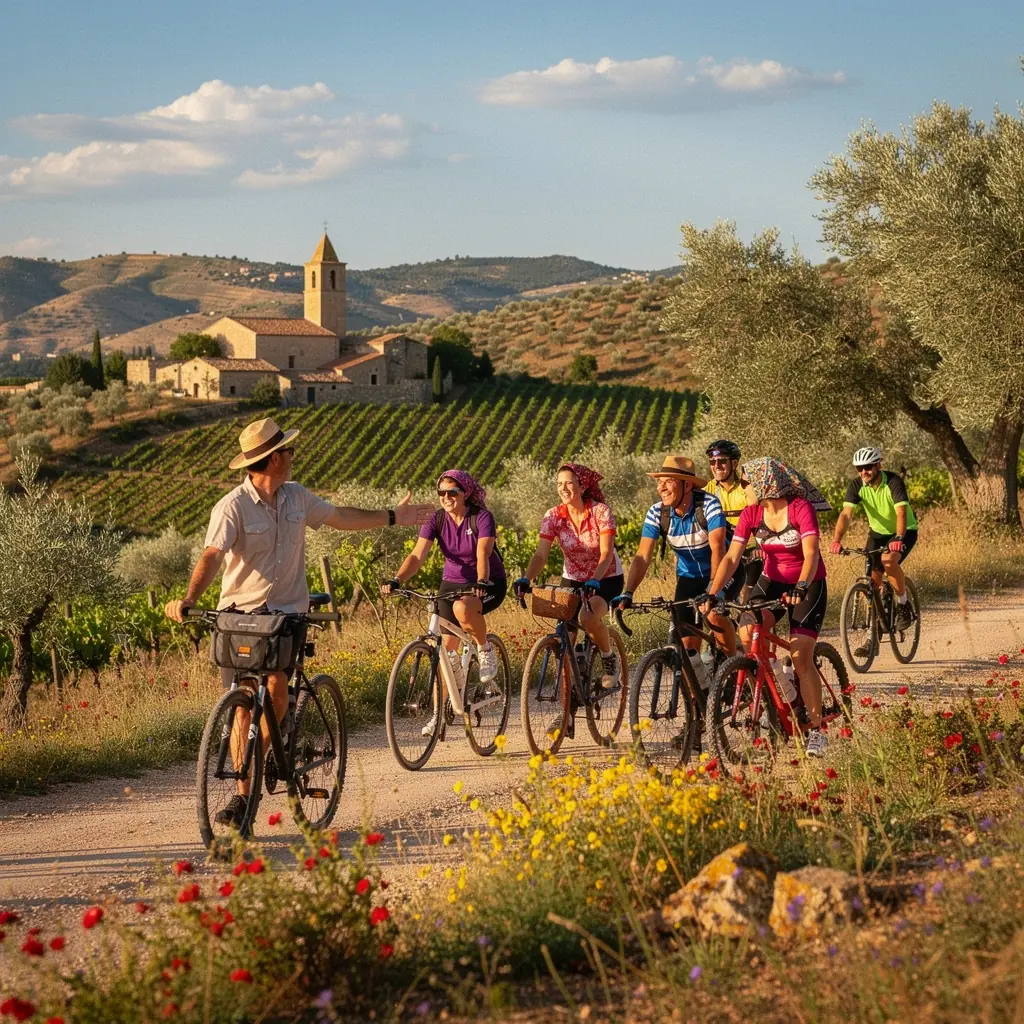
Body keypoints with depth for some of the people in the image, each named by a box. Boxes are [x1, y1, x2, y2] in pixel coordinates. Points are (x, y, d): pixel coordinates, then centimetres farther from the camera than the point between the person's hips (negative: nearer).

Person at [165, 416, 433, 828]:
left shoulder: (297, 497, 6)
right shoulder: (232, 507, -12)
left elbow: (340, 517, 22)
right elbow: (212, 555, -25)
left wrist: (392, 517, 28)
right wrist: (188, 600, -40)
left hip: (287, 610, 3)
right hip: (240, 611, -3)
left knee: (276, 685, -20)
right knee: (243, 703, -2)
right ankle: (243, 795, 6)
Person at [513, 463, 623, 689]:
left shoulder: (600, 511, -18)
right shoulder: (553, 516, -9)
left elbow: (606, 553, -24)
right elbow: (541, 554, -15)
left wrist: (594, 581, -41)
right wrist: (526, 579, -33)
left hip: (606, 578, -4)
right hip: (572, 579, 4)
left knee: (589, 617, -31)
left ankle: (610, 660, -4)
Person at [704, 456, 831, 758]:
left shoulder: (801, 508, -22)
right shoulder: (751, 513, -8)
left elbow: (811, 554, -31)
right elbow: (732, 557, -13)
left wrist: (801, 588, -48)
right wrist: (712, 592, -26)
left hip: (808, 586, -4)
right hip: (771, 581, 4)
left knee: (800, 658, -13)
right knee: (747, 633, -22)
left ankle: (816, 730, 1)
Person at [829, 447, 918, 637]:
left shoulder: (893, 482, -27)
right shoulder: (856, 486, -15)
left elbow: (901, 512, -39)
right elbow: (846, 514, -26)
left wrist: (898, 539, -56)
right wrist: (836, 540, -43)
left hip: (905, 532, -4)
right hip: (878, 532, 4)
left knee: (889, 560, -33)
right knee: (872, 580, -4)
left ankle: (903, 605, -11)